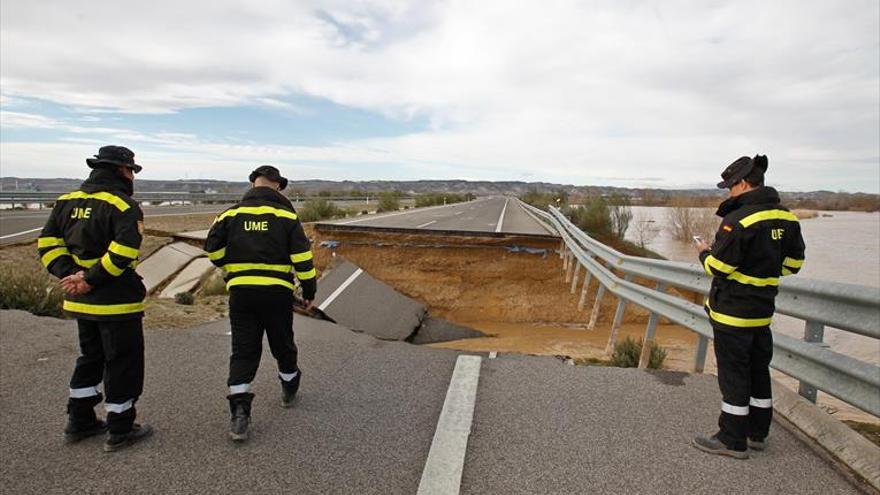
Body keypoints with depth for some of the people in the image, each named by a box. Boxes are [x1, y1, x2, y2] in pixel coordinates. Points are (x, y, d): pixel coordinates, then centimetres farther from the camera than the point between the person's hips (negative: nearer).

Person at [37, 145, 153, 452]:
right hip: (116, 302, -8)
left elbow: (48, 243, 7)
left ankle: (80, 422, 33)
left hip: (81, 301, 8)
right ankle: (120, 431, 15)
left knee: (90, 358, 23)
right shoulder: (124, 206, -16)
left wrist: (69, 274, -3)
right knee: (124, 364, 5)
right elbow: (123, 252, -27)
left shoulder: (67, 202, 10)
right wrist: (90, 281, -18)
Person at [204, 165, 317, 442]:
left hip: (241, 292, 2)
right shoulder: (286, 216, -3)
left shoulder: (232, 214, 4)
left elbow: (213, 248, 2)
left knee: (243, 351, 4)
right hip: (277, 292, -1)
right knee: (283, 344, 17)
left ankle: (239, 414, -3)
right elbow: (301, 256, -7)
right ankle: (289, 389, 38)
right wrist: (309, 289, 2)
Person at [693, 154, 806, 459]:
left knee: (733, 373, 1)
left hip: (733, 311, -8)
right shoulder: (787, 218, 4)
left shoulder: (739, 219, -21)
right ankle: (757, 434, 31)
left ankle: (733, 440, 12)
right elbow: (793, 264, 12)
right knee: (758, 370, 18)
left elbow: (719, 267, -20)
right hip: (763, 309, 8)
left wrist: (704, 253, -1)